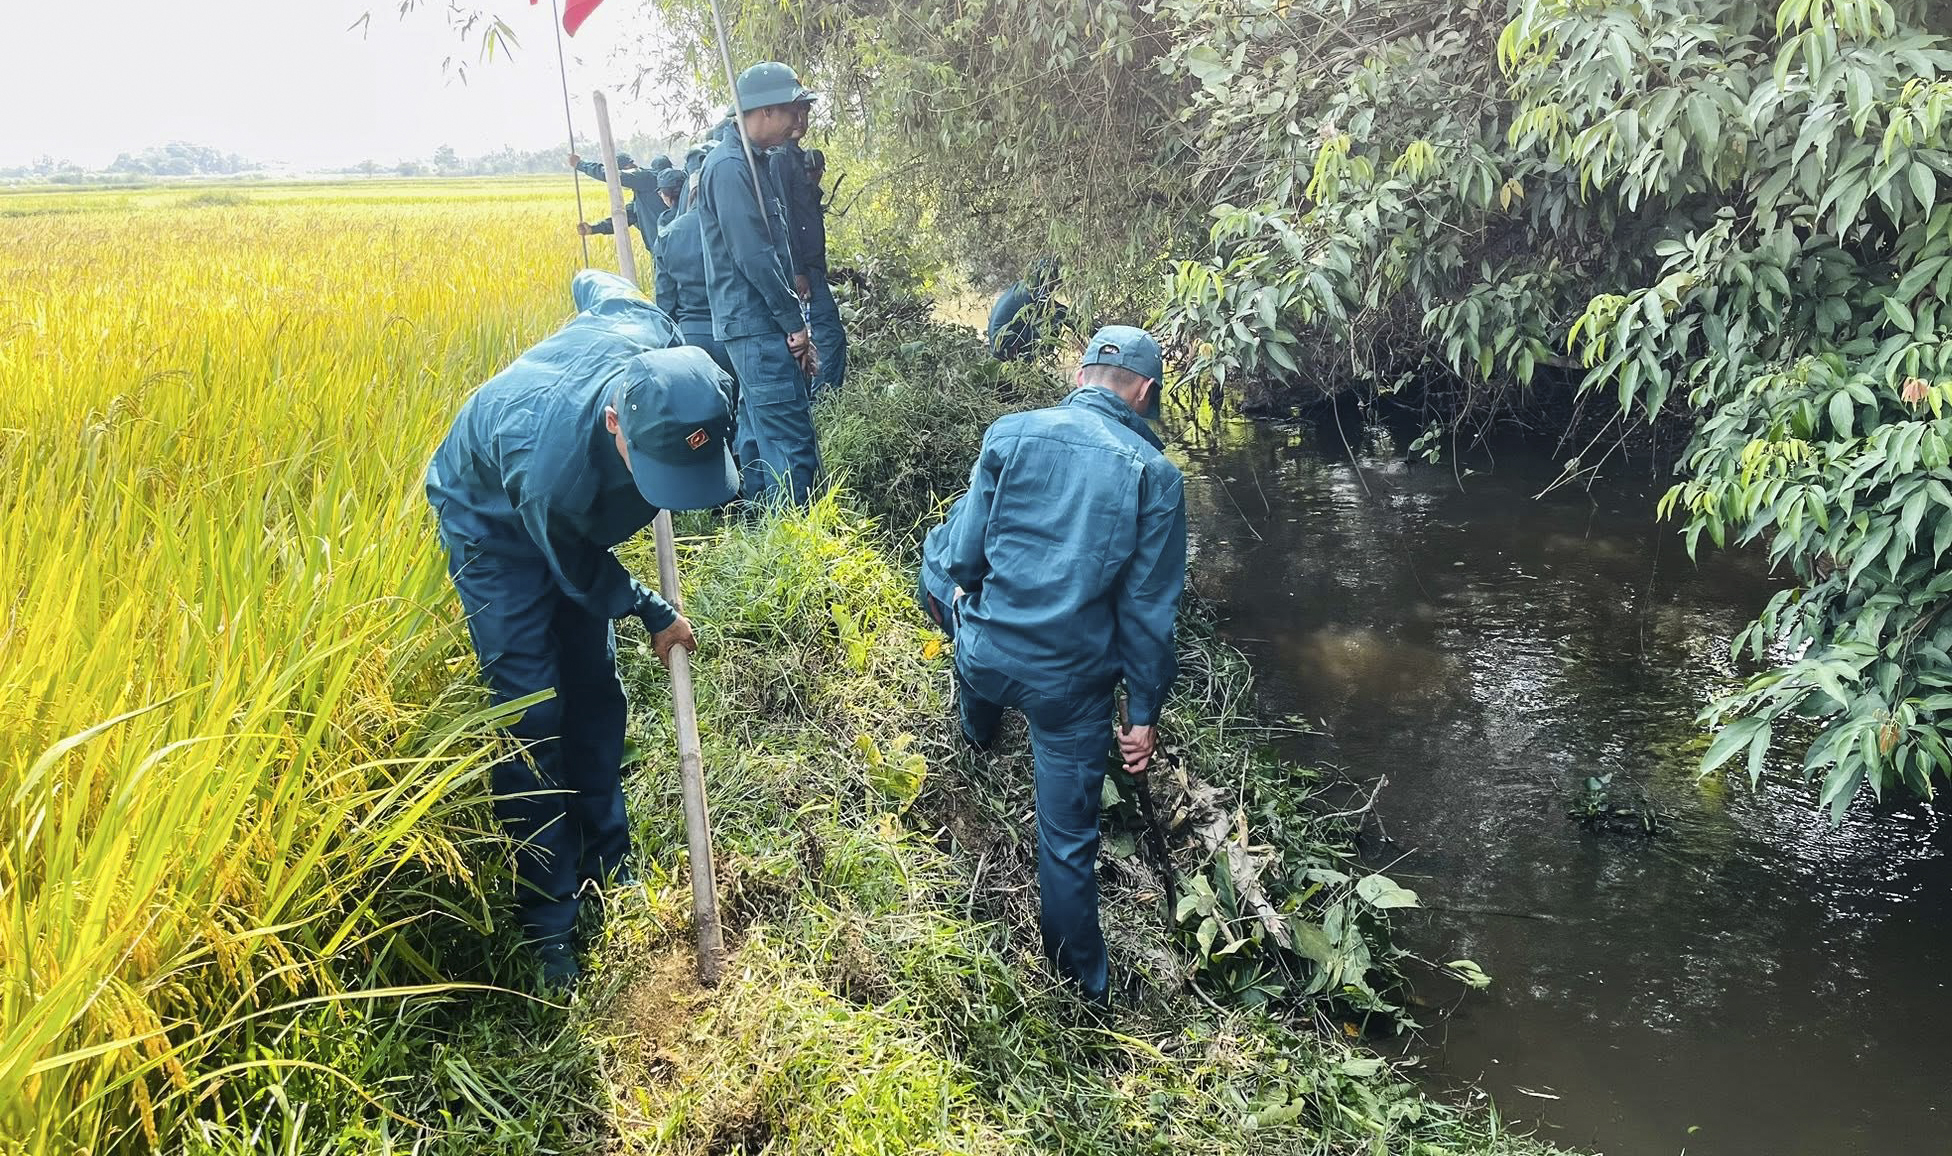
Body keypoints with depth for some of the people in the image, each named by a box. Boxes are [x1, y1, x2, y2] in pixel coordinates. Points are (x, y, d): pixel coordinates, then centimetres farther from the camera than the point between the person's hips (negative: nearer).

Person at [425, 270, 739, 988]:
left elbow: (593, 282, -7)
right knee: (532, 712, -9)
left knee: (595, 684, 11)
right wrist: (652, 613, -8)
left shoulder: (650, 332, -34)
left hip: (576, 516, 7)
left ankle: (607, 862, 27)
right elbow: (578, 569, -23)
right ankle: (547, 921, 3)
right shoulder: (554, 461, -46)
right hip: (493, 521, -6)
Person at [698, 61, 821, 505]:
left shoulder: (749, 163, 18)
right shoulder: (730, 168, -14)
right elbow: (753, 256, -19)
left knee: (759, 436, 14)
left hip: (758, 325, 10)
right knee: (791, 446, -12)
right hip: (758, 326, -10)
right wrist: (795, 323, -14)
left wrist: (792, 323, 16)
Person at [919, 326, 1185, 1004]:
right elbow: (1149, 610, -6)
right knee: (1068, 840, 14)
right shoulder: (1155, 474, -7)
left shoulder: (1010, 434, -6)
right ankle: (1083, 990, 29)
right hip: (1073, 686, -1)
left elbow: (964, 556, -4)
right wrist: (1145, 711, 5)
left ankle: (977, 731, 60)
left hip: (987, 657, 1)